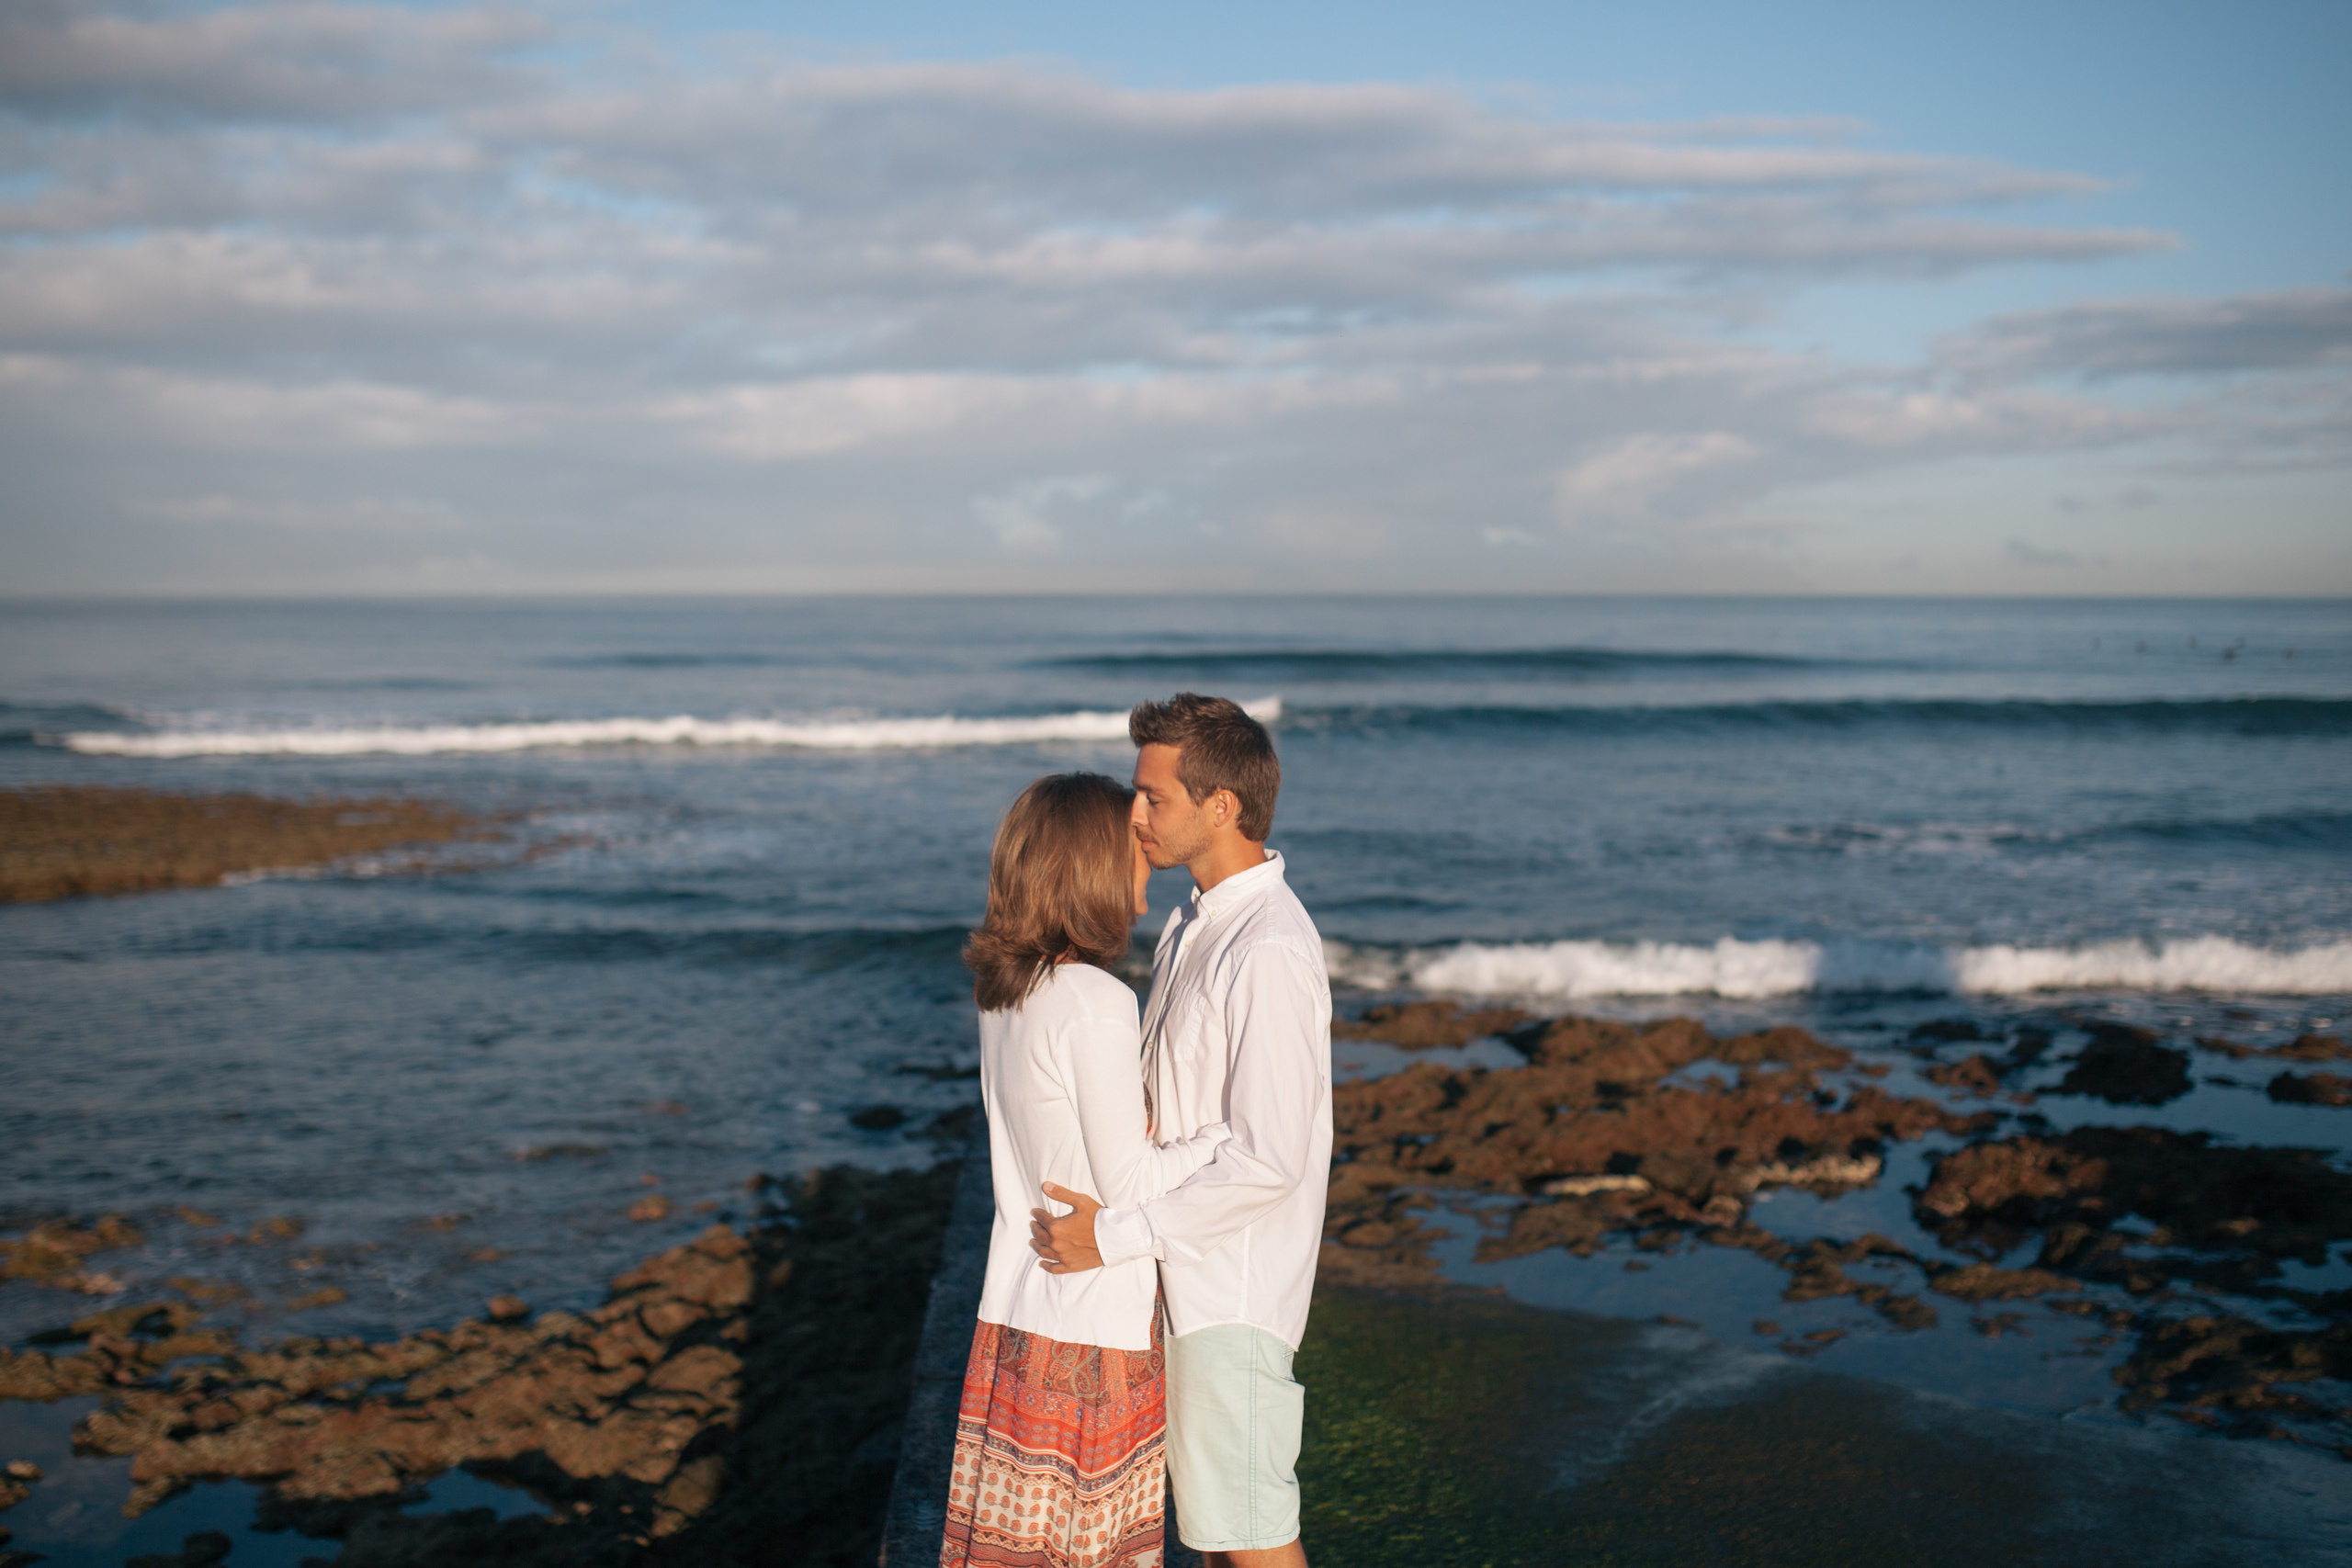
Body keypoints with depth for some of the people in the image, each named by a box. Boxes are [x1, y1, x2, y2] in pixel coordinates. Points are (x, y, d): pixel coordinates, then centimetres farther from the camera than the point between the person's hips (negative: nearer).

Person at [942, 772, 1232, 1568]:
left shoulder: (1006, 992, 4)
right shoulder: (1097, 1004, -21)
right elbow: (1129, 1183, -17)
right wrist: (1229, 1129, -7)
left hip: (1015, 1306, 8)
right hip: (1094, 1322, -8)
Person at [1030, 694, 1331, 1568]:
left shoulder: (1269, 952, -23)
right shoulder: (1194, 923, 10)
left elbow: (1269, 1159, -25)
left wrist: (1114, 1236, -23)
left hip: (1235, 1283, -9)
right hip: (1188, 1269, 9)